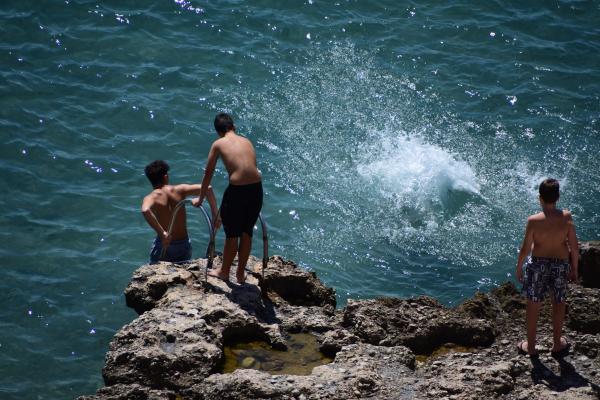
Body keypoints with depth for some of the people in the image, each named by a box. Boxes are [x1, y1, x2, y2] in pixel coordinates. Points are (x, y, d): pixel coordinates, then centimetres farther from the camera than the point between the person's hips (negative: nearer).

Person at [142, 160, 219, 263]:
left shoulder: (151, 198, -11)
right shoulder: (179, 190, -3)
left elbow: (145, 210, -36)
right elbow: (207, 188, -10)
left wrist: (162, 233, -33)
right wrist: (215, 215, -9)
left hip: (165, 245, -4)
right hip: (185, 245, 4)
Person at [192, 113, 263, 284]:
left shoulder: (219, 144, 5)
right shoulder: (247, 141, 16)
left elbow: (208, 173, 11)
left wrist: (200, 198, 22)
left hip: (237, 190, -4)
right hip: (257, 188, 4)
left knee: (232, 234, 13)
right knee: (247, 232, 20)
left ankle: (224, 271, 31)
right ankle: (241, 273, 32)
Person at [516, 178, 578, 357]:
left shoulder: (533, 221, -19)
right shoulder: (566, 217, -14)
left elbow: (525, 249, -13)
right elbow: (574, 247, -9)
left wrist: (519, 268, 3)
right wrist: (574, 267, 6)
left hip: (538, 264, -2)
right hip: (561, 264, 2)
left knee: (533, 305, 13)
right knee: (558, 303, 22)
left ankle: (530, 347, 24)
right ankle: (557, 344, 32)